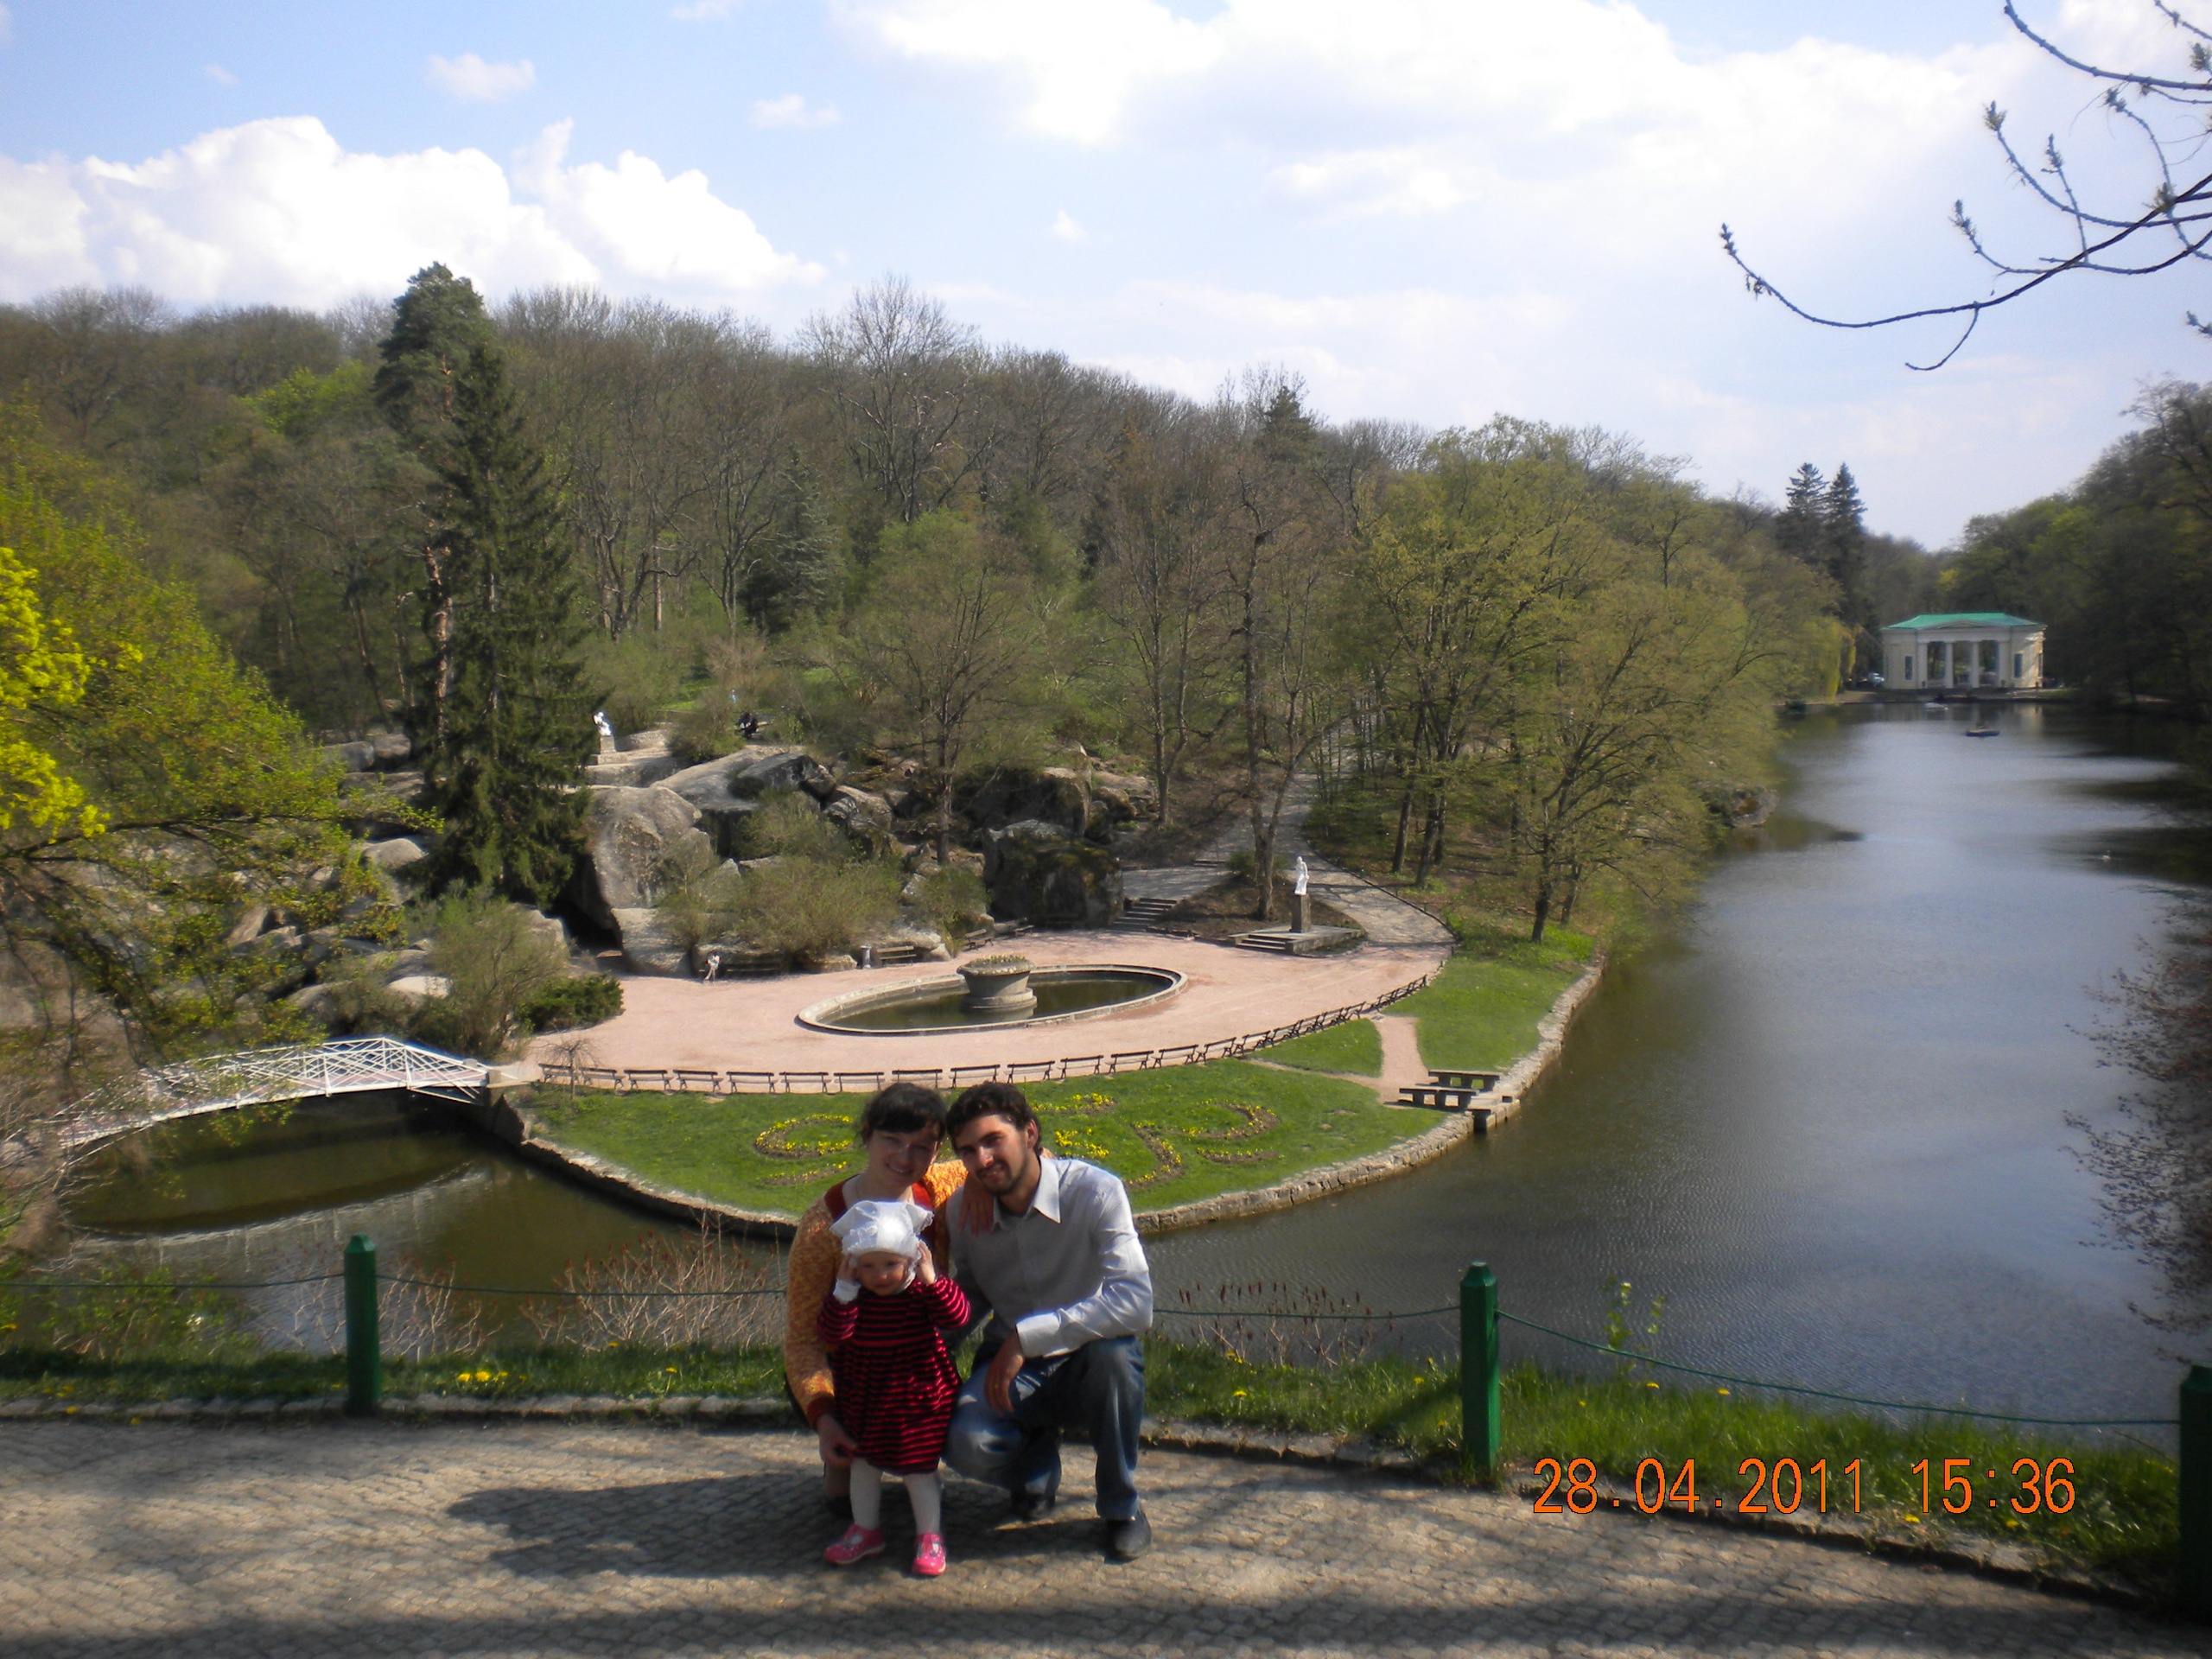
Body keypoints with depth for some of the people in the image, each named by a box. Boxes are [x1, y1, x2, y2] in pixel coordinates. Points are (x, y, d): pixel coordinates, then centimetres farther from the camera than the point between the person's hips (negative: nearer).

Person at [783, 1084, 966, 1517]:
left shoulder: (938, 1190, -14)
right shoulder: (824, 1224, -25)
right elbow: (803, 1336, -22)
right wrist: (823, 1417, -38)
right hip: (842, 1371, -4)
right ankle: (841, 1462, 7)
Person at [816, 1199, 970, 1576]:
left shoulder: (924, 1290, -12)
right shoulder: (852, 1295, -6)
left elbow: (957, 1316, -23)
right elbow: (834, 1334, -17)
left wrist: (932, 1281, -32)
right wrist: (844, 1290, -25)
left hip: (916, 1393, -4)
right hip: (864, 1392, 4)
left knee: (918, 1466, 2)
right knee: (863, 1461, 15)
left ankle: (930, 1536, 16)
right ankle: (866, 1530, 32)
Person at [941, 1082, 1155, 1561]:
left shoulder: (1095, 1191, -22)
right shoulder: (964, 1210, -7)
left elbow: (1135, 1301, -33)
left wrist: (1027, 1336, -35)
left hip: (1090, 1363, -2)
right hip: (1011, 1365, 3)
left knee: (1113, 1352, -38)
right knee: (965, 1444, -29)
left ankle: (1122, 1507, -10)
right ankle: (1037, 1459, 12)